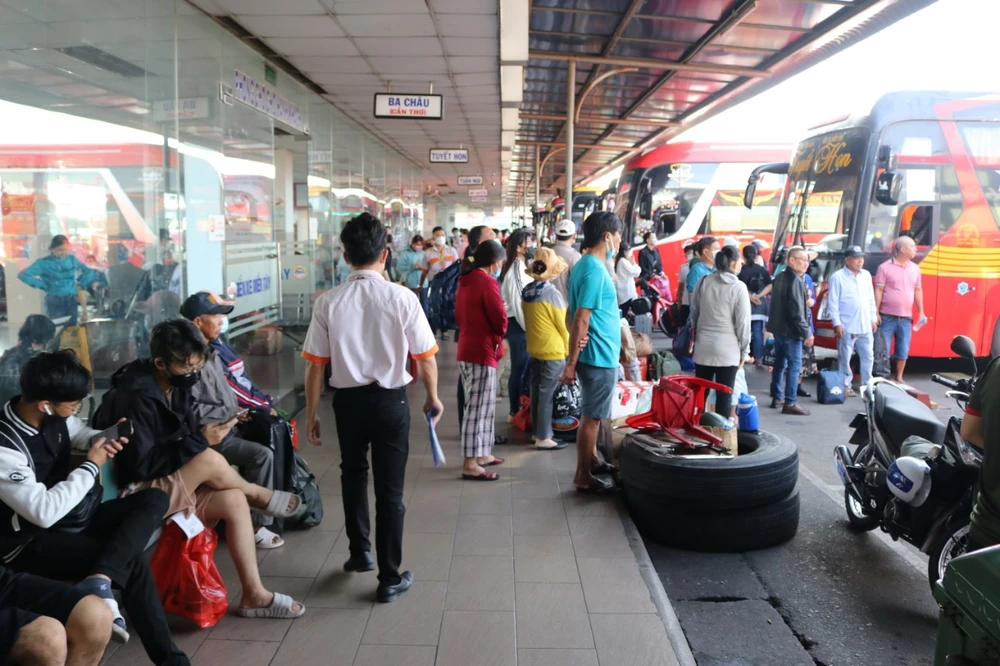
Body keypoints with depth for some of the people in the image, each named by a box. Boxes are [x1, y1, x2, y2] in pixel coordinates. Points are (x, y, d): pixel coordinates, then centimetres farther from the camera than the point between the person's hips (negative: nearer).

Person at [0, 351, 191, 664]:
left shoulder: (53, 415, -5)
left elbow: (79, 433, 21)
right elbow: (44, 512, -32)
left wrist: (104, 440, -4)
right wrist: (92, 465, -20)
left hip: (71, 516, 9)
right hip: (32, 543, -9)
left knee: (155, 499, -11)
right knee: (132, 562, -27)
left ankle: (100, 578, -29)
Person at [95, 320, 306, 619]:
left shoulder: (177, 387, 1)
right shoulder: (136, 397, -24)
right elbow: (140, 465, -28)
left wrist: (202, 436, -12)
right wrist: (199, 441, -28)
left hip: (171, 483, 8)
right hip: (136, 493, -8)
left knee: (234, 500, -14)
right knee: (210, 460, -30)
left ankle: (254, 595, -7)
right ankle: (260, 496, 1)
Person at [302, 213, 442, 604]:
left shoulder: (328, 303, -9)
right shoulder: (402, 299, -14)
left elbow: (315, 365, -6)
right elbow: (426, 358, -8)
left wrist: (311, 414, 6)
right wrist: (432, 398, 10)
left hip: (348, 399, 2)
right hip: (390, 400, -2)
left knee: (353, 473, 27)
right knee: (389, 489, 9)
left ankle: (360, 551, 40)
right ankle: (390, 578, 19)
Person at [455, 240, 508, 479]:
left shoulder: (465, 280, 11)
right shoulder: (487, 282, -16)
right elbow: (500, 322, -16)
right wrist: (503, 310, 4)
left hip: (467, 349, 9)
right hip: (482, 351, -9)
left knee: (481, 406, 18)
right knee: (478, 408, -5)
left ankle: (481, 453, 26)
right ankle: (470, 464, -2)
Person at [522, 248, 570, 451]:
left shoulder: (528, 291, 2)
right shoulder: (552, 293, -18)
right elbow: (563, 326, -11)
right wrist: (569, 349, 2)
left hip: (534, 349, 7)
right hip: (553, 351, -7)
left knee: (537, 391, 14)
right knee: (547, 394, -1)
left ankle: (538, 431, 25)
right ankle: (543, 437, 4)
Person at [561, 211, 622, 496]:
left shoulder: (587, 265, 10)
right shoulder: (594, 270, -21)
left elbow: (577, 316, 15)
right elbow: (580, 320, -23)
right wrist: (571, 364, -21)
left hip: (599, 354, 10)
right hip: (599, 356, -10)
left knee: (594, 414, 22)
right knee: (592, 417, 0)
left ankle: (591, 459, 37)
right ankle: (583, 477, 11)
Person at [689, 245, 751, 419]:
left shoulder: (704, 282, 3)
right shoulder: (738, 287, -9)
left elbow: (694, 312, 10)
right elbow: (743, 322, -7)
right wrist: (745, 350, 1)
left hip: (703, 346, 4)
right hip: (727, 349, -4)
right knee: (724, 395, 4)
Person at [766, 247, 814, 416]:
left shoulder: (780, 278, 12)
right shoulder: (796, 281, -16)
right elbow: (797, 310, -20)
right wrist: (807, 333, -17)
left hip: (778, 327, 10)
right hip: (791, 330, -10)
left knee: (780, 363, 16)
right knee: (794, 366, -5)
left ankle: (777, 398, 23)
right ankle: (790, 403, -4)